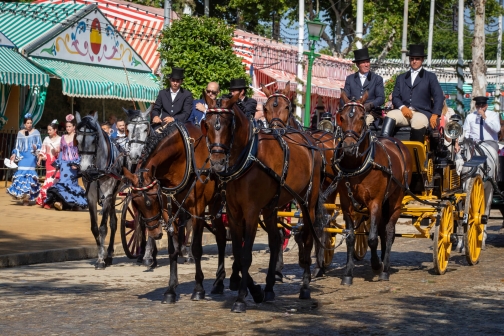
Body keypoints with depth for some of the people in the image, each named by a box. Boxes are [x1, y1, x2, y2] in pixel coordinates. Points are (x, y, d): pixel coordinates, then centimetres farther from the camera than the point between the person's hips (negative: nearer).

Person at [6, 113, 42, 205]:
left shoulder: (36, 132, 4)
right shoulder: (20, 133, 10)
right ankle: (21, 194, 1)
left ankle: (28, 196, -11)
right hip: (23, 156, 3)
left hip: (32, 156, -3)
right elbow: (18, 146, 14)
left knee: (29, 173, -12)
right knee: (21, 173, -6)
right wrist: (14, 154, 2)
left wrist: (36, 148, -17)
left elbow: (40, 145, 4)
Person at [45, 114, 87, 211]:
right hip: (64, 163, 4)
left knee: (70, 182, -10)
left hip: (73, 164, -4)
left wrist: (77, 164, -14)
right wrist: (58, 164, 12)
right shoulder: (63, 138, 14)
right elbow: (61, 152, 17)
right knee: (63, 181, -6)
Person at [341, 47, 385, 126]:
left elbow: (381, 98, 5)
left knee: (368, 119, -35)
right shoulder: (350, 78, 21)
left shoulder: (377, 79, 15)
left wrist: (370, 105, -17)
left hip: (370, 112, -1)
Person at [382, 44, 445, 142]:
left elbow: (439, 97, 4)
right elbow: (395, 97, 15)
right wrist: (402, 107, -8)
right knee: (390, 116, -30)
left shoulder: (430, 77, 16)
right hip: (404, 111, 3)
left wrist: (435, 115, -12)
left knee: (418, 124, -37)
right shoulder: (401, 78, 25)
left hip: (421, 113, -3)